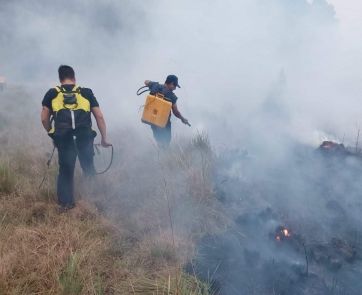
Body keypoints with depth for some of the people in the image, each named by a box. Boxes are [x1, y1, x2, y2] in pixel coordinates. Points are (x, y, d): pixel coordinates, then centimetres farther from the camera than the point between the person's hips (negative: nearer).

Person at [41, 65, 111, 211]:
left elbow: (44, 118, 8)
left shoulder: (52, 93, 11)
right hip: (85, 137, 0)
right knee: (88, 168, 18)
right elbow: (99, 117, 7)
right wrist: (104, 139, 14)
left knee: (65, 170, 16)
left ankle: (65, 203, 20)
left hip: (63, 138, 0)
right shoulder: (86, 93, 11)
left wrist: (52, 134, 23)